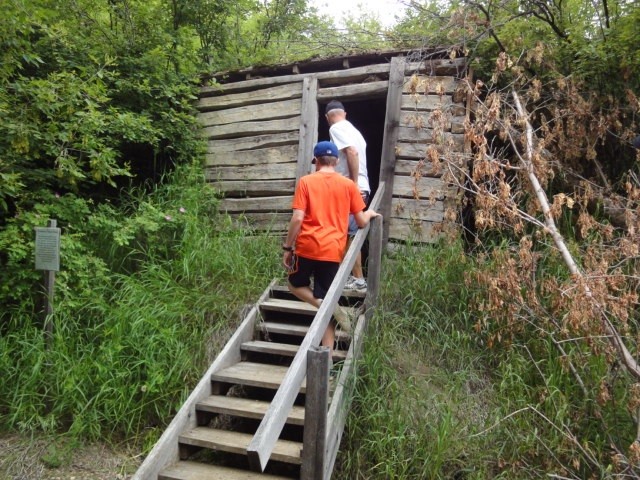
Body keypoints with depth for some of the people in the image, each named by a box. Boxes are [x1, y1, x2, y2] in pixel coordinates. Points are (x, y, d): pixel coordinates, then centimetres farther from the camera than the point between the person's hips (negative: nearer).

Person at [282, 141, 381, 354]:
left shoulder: (306, 181, 0)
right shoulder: (349, 185, 5)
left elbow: (297, 218, -7)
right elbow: (361, 222, 9)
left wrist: (287, 247, 1)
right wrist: (370, 213, 31)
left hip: (307, 247, -2)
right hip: (333, 251, 2)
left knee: (296, 285, 24)